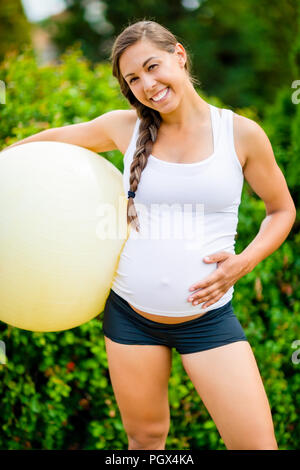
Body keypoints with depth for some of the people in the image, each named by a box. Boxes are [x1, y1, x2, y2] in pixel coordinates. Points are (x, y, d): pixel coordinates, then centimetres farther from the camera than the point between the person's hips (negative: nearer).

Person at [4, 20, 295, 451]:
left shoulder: (242, 133, -4)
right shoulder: (124, 127, 0)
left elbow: (282, 210, 7)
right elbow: (53, 139, 17)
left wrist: (244, 262, -9)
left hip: (208, 317, -1)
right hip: (130, 314, 2)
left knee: (257, 445, -4)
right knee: (145, 437, 14)